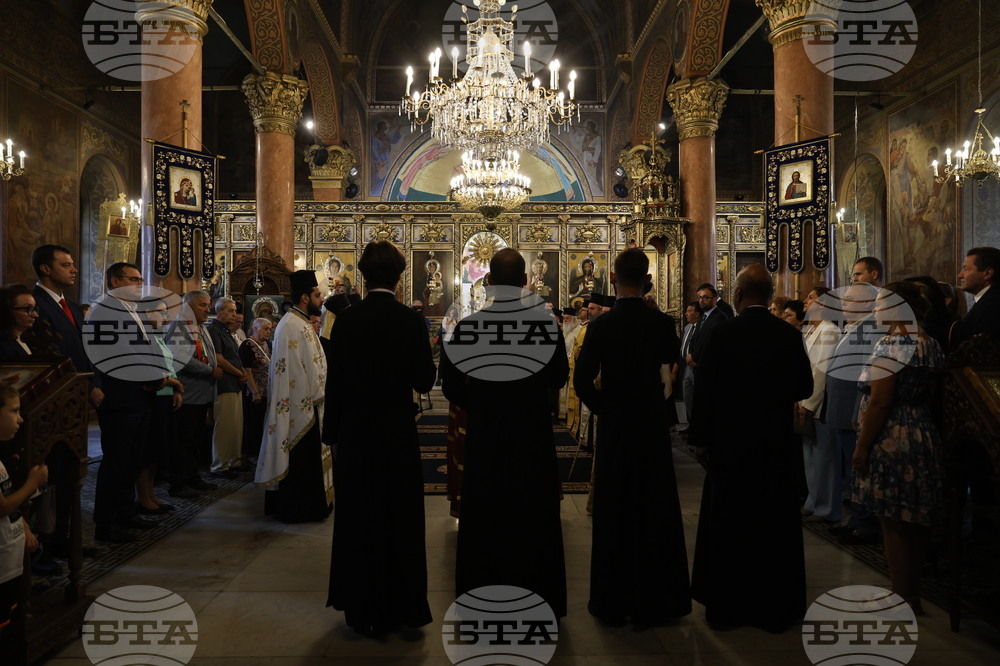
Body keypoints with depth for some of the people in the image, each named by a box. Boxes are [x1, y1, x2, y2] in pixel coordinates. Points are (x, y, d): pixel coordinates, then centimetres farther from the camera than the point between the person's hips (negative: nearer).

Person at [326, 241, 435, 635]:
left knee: (359, 519, 13)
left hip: (355, 430, 1)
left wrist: (332, 431, 7)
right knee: (400, 520, 12)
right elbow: (424, 382, -8)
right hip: (398, 432, -1)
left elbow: (335, 381, -3)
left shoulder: (345, 320, -6)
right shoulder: (411, 320, -9)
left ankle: (364, 611, 25)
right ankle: (404, 608, 24)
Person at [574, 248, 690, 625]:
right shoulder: (662, 322, -7)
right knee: (654, 511, 12)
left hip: (613, 427, -1)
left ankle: (612, 602, 19)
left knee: (614, 513, 10)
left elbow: (582, 380, -12)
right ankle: (653, 601, 22)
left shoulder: (601, 325, -11)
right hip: (653, 426, 1)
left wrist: (603, 409, 3)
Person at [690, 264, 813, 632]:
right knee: (775, 526, 13)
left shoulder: (722, 333, -11)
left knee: (727, 527, 10)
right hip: (778, 446, 3)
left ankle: (726, 606, 19)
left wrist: (701, 440, -1)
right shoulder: (790, 335, -4)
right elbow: (804, 387, 4)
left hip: (730, 443, -2)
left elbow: (704, 390, -10)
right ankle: (774, 607, 24)